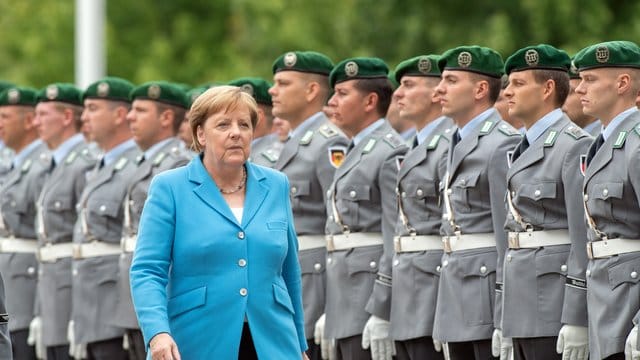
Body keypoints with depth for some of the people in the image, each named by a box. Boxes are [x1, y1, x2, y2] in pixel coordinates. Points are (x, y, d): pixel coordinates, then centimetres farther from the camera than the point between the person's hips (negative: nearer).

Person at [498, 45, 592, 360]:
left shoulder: (574, 145, -11)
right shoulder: (527, 148, 18)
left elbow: (585, 239, -16)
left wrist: (577, 322, -21)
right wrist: (506, 325, 19)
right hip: (526, 305, 9)